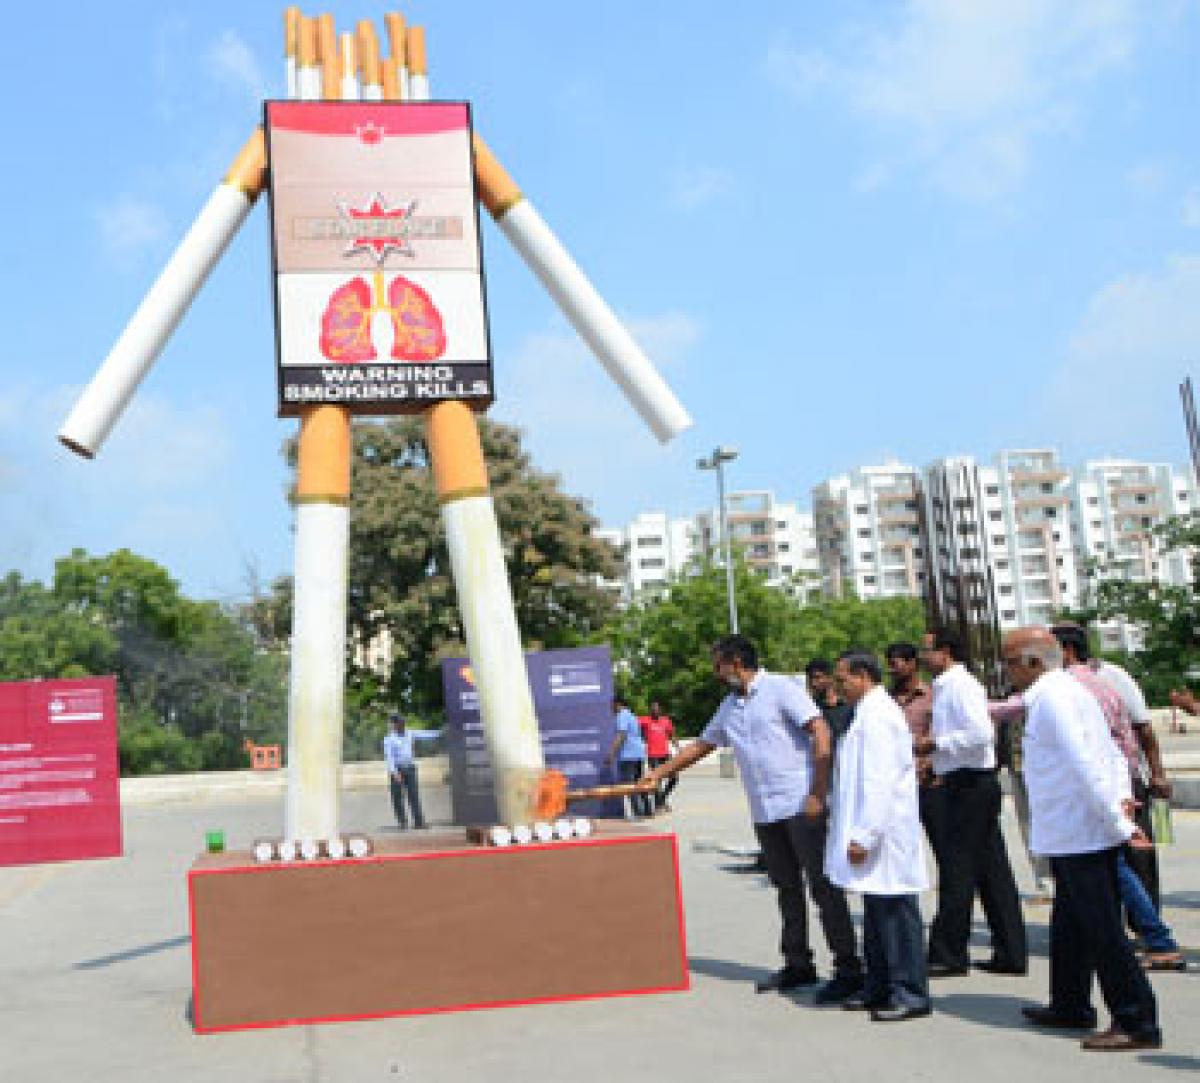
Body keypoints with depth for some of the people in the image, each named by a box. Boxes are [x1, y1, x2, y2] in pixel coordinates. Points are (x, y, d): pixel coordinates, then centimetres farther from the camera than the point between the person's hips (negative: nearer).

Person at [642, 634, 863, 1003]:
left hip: (801, 804, -7)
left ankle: (848, 969, -2)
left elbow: (821, 733, -14)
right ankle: (798, 964, 20)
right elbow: (701, 745, 28)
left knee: (822, 886, -6)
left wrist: (818, 793, -19)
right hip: (765, 812, 7)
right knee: (786, 887, 12)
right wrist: (659, 773, 27)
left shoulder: (781, 688, -7)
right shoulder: (730, 707, 17)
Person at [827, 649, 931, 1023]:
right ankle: (879, 988, 25)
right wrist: (860, 833, 21)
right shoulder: (870, 712, 16)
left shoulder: (877, 715, -17)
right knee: (877, 913, 16)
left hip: (885, 834, -11)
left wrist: (863, 835, -23)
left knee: (896, 912, -3)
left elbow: (878, 781, -22)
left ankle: (910, 994, 4)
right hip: (874, 833, 11)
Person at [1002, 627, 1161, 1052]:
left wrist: (1118, 823, -20)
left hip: (1078, 837, -11)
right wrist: (1120, 799, 5)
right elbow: (1114, 755, 18)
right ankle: (1070, 1007, 33)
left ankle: (1138, 1023, 1)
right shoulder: (1071, 691, 16)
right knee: (1069, 926, 21)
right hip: (1075, 836, 11)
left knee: (1103, 932, -5)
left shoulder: (1051, 697, -17)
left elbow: (1085, 767, -23)